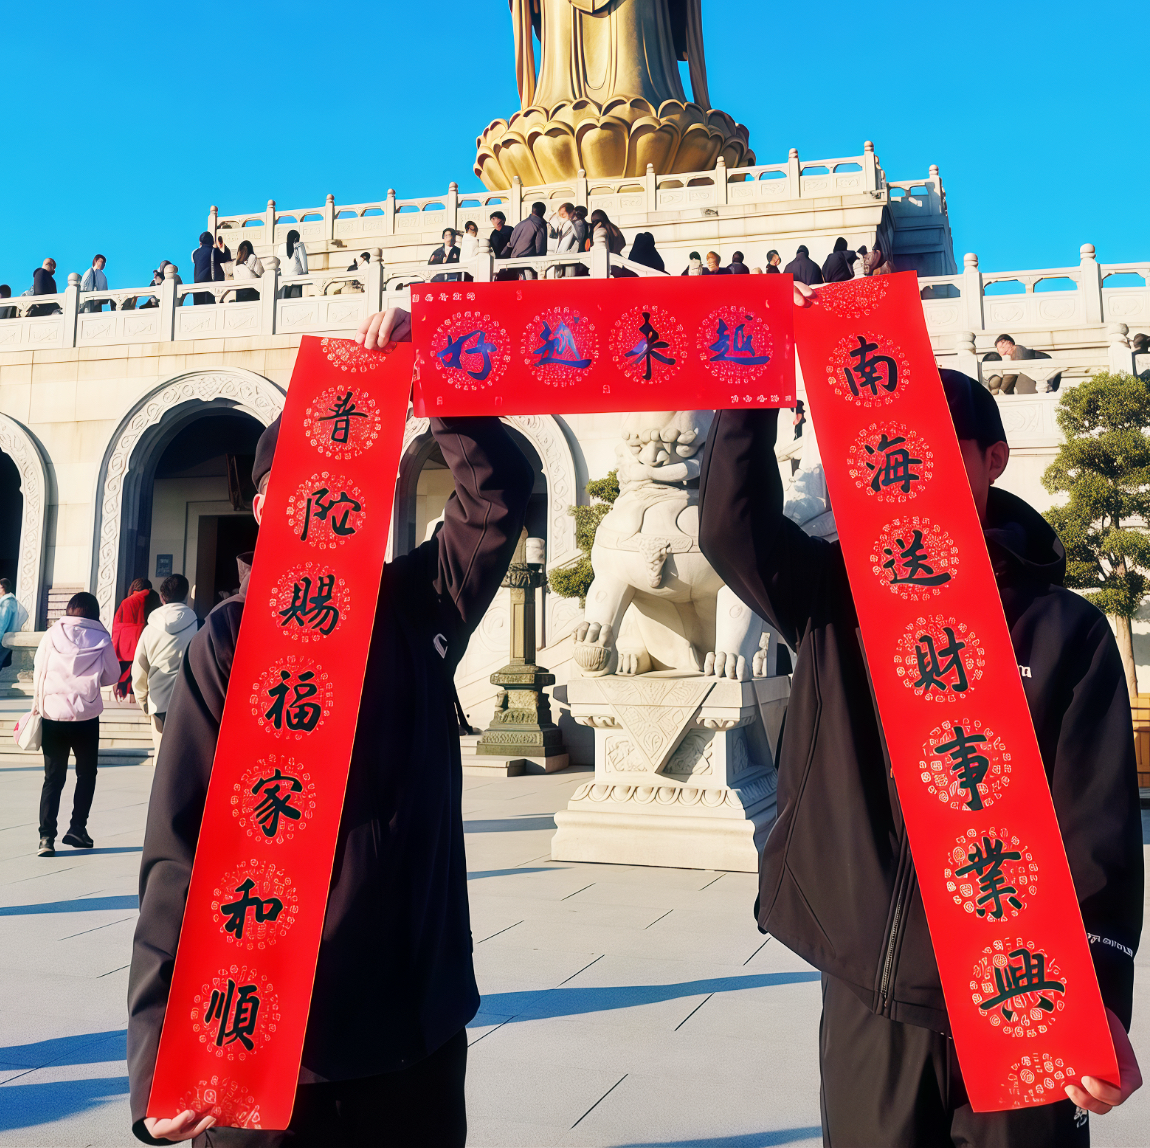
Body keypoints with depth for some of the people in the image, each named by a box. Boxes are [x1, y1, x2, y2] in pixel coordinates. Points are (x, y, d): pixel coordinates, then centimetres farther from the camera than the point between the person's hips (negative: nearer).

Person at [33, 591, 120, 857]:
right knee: (86, 774, 16)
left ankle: (46, 837, 2)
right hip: (86, 716, -1)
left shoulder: (52, 635, -2)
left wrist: (38, 703, 20)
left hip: (52, 715, 1)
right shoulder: (101, 639, -5)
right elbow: (111, 676, 4)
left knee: (53, 778, 8)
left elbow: (37, 671, 5)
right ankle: (77, 828, 12)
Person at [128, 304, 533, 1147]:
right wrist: (161, 1048, -21)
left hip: (422, 1028, 4)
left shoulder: (419, 607, 3)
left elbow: (500, 488, -4)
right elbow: (182, 850, -14)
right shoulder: (231, 640, -9)